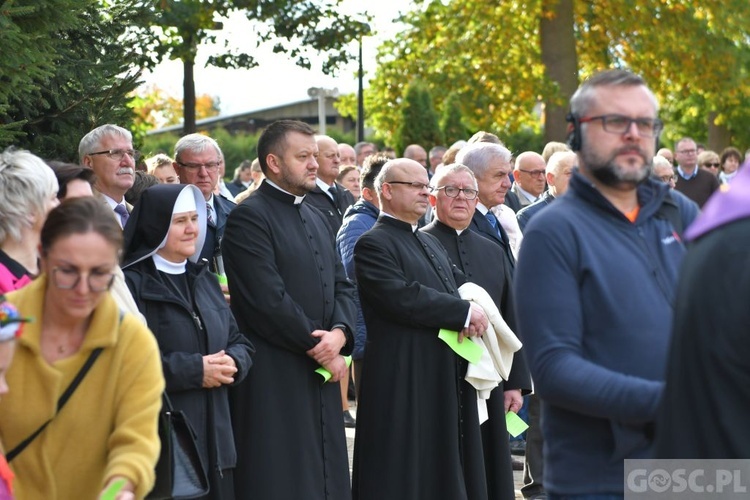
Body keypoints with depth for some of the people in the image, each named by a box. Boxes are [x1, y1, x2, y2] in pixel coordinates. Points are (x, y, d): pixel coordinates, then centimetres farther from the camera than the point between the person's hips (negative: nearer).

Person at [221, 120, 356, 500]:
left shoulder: (316, 218, 18)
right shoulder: (249, 217, -10)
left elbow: (341, 285, 14)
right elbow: (269, 300, -17)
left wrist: (340, 333, -7)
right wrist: (319, 348, -9)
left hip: (321, 375, 8)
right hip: (274, 383, -8)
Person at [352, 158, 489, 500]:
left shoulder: (431, 243, 21)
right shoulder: (373, 244, -8)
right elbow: (402, 297, -21)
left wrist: (473, 312, -7)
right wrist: (465, 313, -14)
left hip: (447, 379, 8)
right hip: (404, 383, -8)